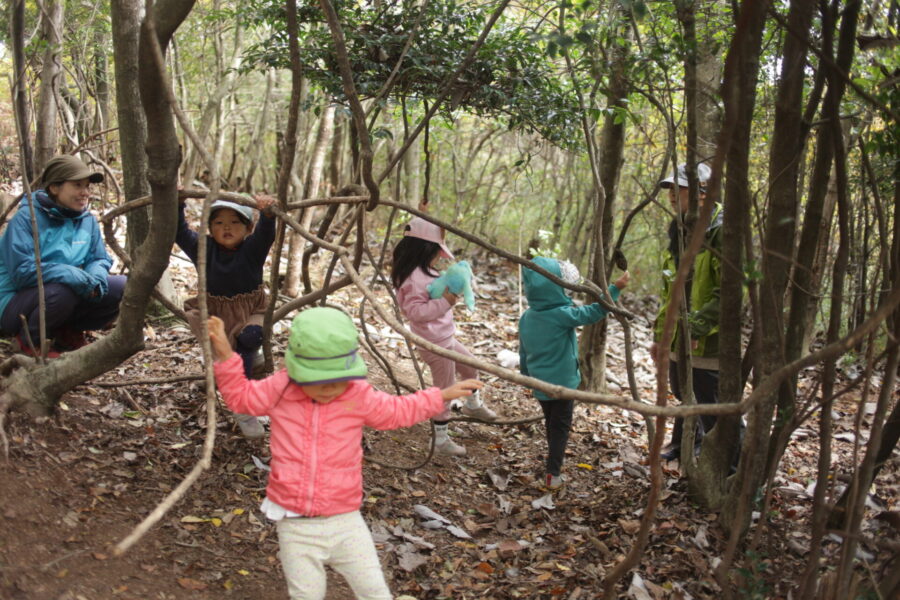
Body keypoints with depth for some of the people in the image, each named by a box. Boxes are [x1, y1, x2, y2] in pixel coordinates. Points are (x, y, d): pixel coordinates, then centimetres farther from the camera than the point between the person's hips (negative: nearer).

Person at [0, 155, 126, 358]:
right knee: (62, 290, -37)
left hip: (68, 298, 6)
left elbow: (100, 259, 5)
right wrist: (75, 276, -32)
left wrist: (95, 278, -20)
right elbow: (21, 271, -24)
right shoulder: (27, 217, -17)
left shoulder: (87, 220, 2)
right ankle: (29, 340, -7)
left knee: (123, 286, -10)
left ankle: (70, 334, 6)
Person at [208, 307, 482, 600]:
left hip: (345, 522, 0)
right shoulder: (279, 390, -5)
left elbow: (400, 411, 12)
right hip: (296, 527, 0)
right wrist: (225, 355, -3)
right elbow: (240, 395, 9)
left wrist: (444, 395, 12)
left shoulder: (359, 397, -3)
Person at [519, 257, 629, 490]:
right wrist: (616, 288, -19)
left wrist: (526, 375, 20)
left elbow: (523, 353, 7)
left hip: (539, 383, 6)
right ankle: (553, 475, 6)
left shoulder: (526, 317, -2)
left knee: (551, 424, 23)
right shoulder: (562, 315, -24)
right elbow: (593, 312, -23)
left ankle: (554, 464, 37)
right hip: (562, 383, -6)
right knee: (560, 427, 6)